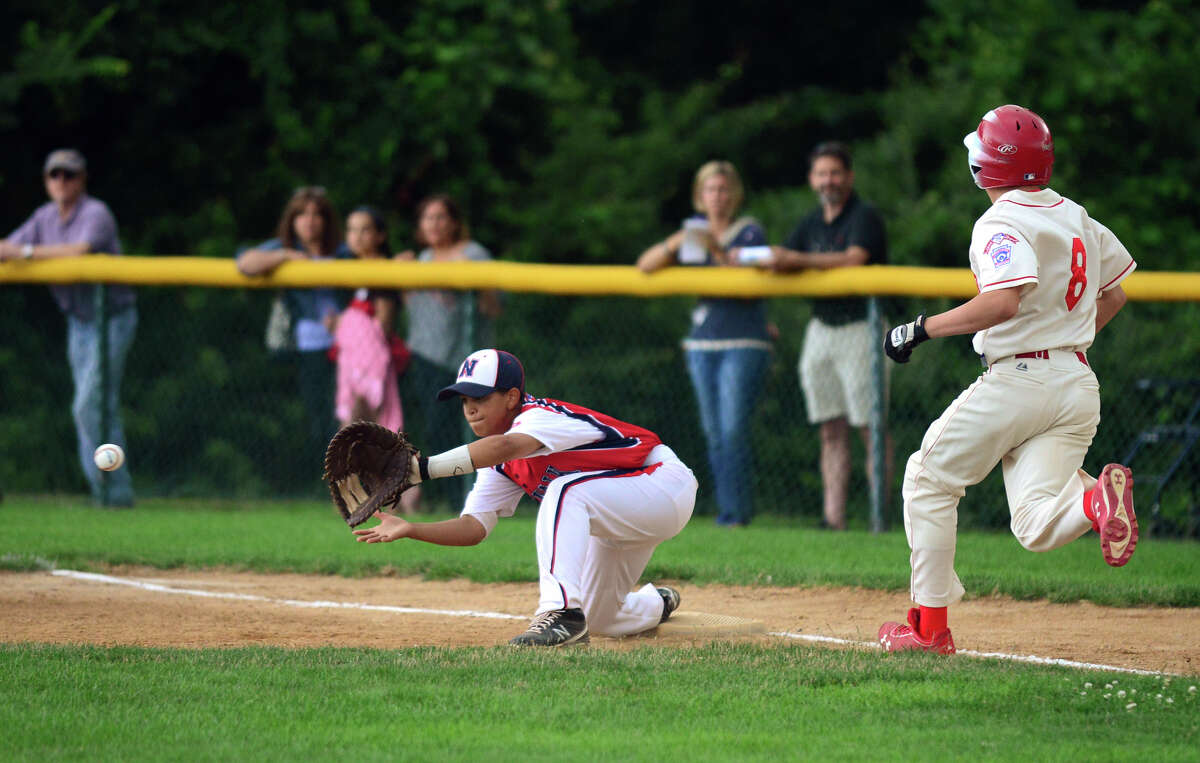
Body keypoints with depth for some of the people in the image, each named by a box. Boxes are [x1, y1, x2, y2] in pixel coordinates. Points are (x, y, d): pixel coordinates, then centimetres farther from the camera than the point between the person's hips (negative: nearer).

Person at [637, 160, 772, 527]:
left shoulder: (750, 233, -1)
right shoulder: (692, 235, 14)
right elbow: (645, 265, 6)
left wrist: (720, 253, -20)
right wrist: (674, 244, -11)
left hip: (744, 345, -5)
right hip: (702, 344, 5)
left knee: (733, 429, -13)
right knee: (714, 433, 4)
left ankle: (735, 510, -10)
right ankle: (733, 508, 9)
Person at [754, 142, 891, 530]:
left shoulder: (864, 217, -8)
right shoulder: (812, 223, 16)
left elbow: (853, 259, -23)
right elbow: (781, 262, 13)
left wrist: (798, 260, -27)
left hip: (861, 329, -7)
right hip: (821, 330, 7)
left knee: (871, 427, -7)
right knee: (831, 430, 4)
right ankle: (833, 518, 3)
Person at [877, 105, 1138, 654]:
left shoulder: (1002, 224, -12)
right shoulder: (1076, 217, 13)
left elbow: (1005, 301, -29)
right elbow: (1113, 295, 23)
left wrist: (923, 329, -21)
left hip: (1018, 380, -7)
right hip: (1079, 386, 7)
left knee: (928, 482, 11)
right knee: (1038, 527, 2)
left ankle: (929, 625, 10)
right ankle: (1096, 499, -30)